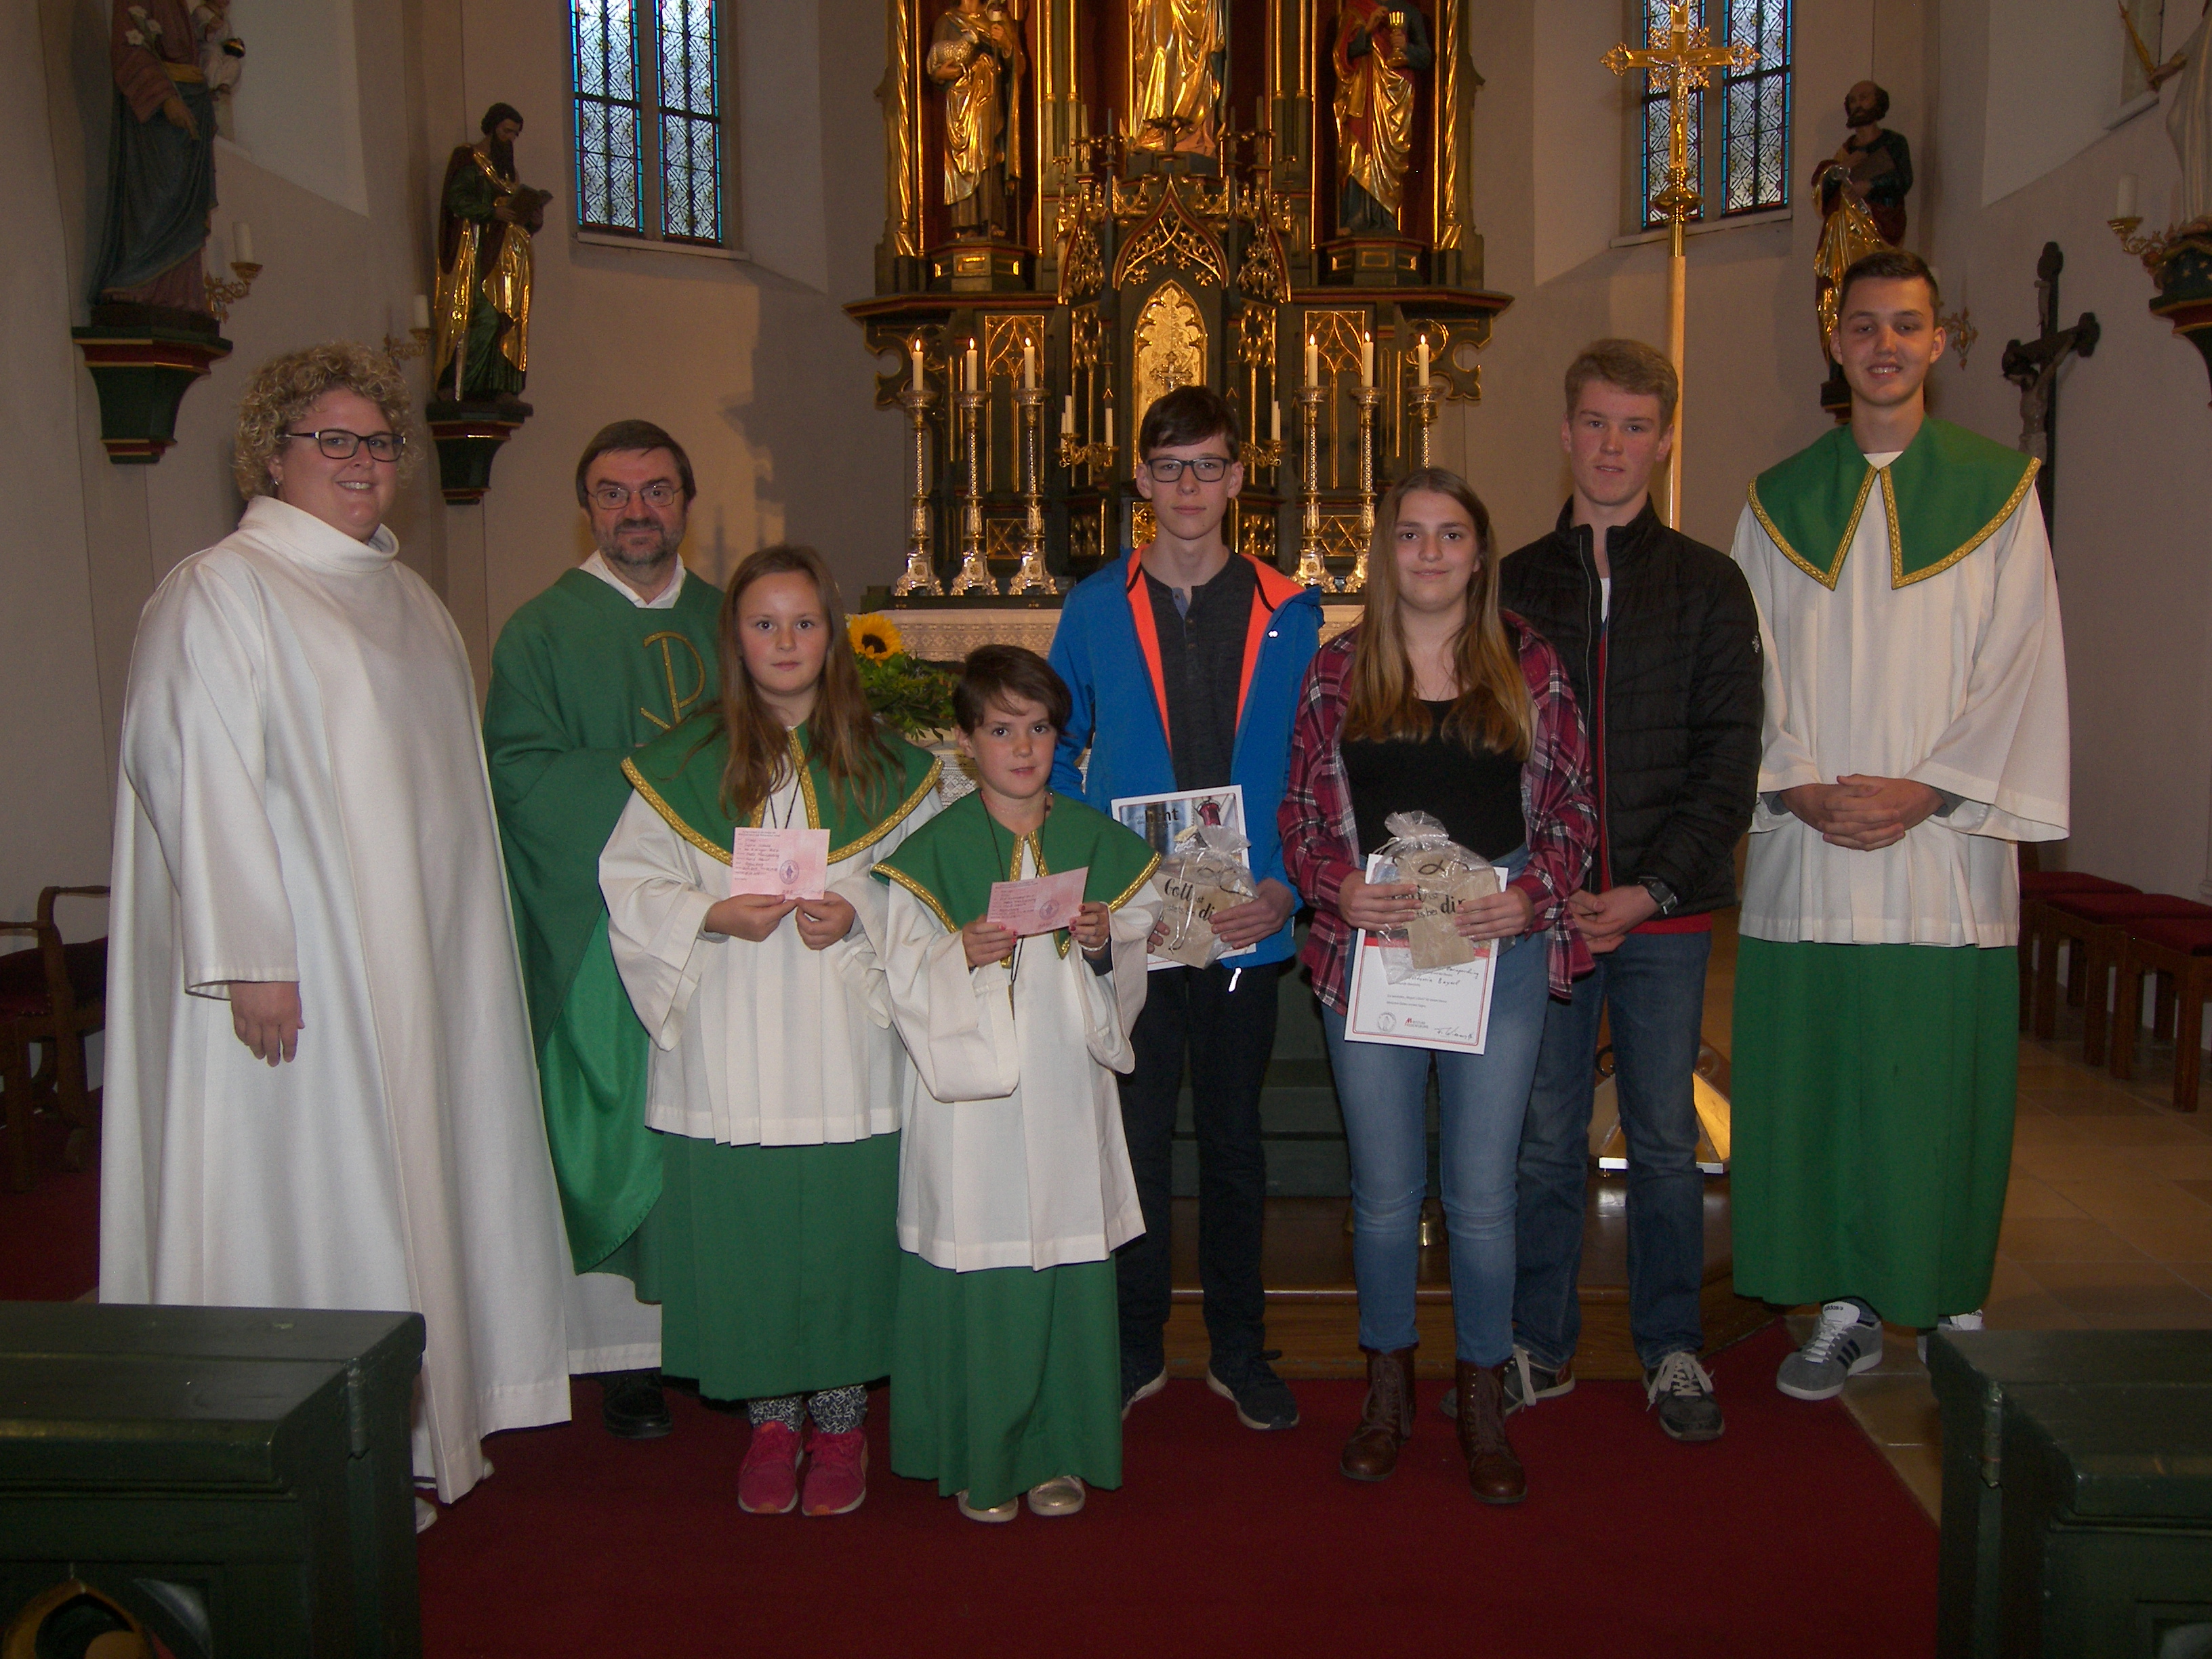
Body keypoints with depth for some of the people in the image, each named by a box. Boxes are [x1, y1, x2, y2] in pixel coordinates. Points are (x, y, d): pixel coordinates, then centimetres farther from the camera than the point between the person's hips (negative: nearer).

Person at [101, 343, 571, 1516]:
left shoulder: (405, 597, 16)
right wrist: (251, 961, -22)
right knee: (312, 1189, -1)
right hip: (304, 974, -8)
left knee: (410, 1177, 13)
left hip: (418, 959, 8)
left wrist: (462, 940, 19)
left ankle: (418, 1427, 26)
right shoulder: (221, 592, -9)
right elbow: (199, 778, -17)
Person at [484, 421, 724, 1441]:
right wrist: (650, 783, -14)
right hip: (600, 927, -3)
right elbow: (521, 775, -7)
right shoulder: (541, 631, 2)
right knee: (621, 1124, 0)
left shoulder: (725, 621, 14)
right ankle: (627, 1347, 9)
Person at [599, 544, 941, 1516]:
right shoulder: (682, 765, 5)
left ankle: (839, 1423, 22)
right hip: (728, 1054, 0)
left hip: (847, 1054, 0)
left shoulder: (887, 766, 5)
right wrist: (714, 914, -14)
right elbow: (630, 883, 3)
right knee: (745, 1235, 5)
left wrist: (857, 917, -12)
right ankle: (770, 1422, 24)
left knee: (845, 1232, 4)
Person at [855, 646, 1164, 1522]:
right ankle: (978, 1457, 18)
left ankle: (1057, 1450, 22)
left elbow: (1137, 966, 10)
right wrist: (964, 954, -21)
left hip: (1067, 1083, 3)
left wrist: (1104, 943, -10)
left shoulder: (1099, 842, 7)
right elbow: (905, 974, -4)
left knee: (1069, 1263, 5)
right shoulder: (930, 851, -1)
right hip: (971, 1090, -2)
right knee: (977, 1269, 0)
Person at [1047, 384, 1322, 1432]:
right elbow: (1054, 756, 8)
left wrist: (1285, 886, -8)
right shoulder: (1093, 610, 2)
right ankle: (1135, 1347, 24)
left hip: (1248, 925, 1)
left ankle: (1239, 1351, 27)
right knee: (1135, 1138, 6)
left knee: (1235, 1140, 12)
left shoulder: (1290, 617, 3)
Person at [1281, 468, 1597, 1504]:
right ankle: (1387, 1388, 29)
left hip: (1498, 943, -1)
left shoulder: (1528, 666, 4)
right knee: (1384, 1190, 10)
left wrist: (1531, 894, -10)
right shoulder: (1337, 671, 6)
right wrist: (1338, 887, -10)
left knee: (1481, 1191, 4)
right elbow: (1298, 813, 7)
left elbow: (1574, 807, 6)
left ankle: (1483, 1401, 23)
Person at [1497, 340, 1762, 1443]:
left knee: (1665, 1139, 8)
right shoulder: (1513, 585, 7)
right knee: (1545, 1136, 8)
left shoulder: (1708, 585, 5)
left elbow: (1729, 760, -1)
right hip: (1542, 907, 1)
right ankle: (1540, 1343, 22)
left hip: (1667, 909, 0)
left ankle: (1672, 1348, 23)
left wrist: (1650, 887, -11)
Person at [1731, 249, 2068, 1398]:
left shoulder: (1997, 490, 6)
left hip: (1943, 849, -1)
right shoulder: (1780, 500, 11)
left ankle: (1955, 1311, 18)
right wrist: (1798, 788, -9)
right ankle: (1847, 1308, 17)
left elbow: (2019, 665, -1)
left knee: (1942, 1083, 1)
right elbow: (1750, 669, 6)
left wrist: (1921, 792, -12)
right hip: (1808, 847, 2)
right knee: (1820, 1078, 4)